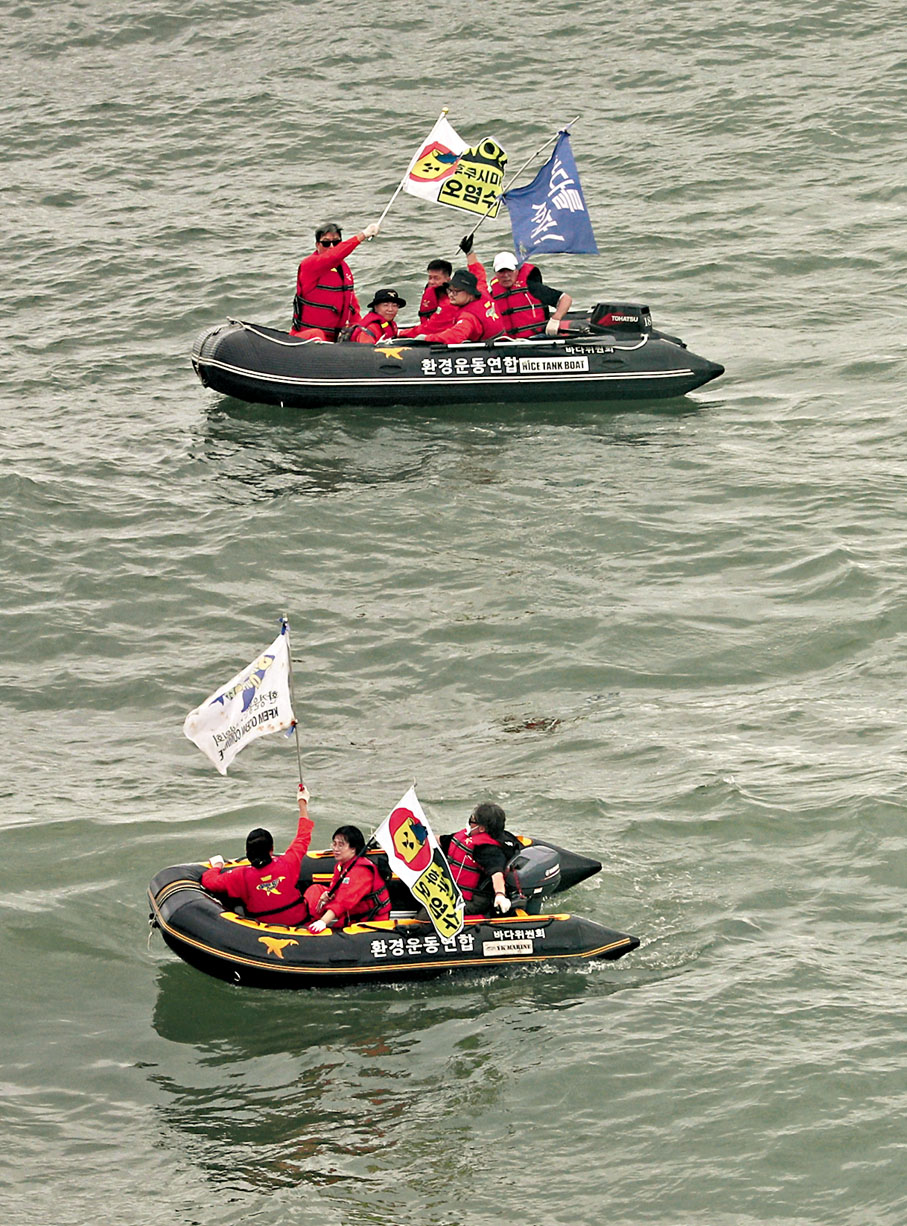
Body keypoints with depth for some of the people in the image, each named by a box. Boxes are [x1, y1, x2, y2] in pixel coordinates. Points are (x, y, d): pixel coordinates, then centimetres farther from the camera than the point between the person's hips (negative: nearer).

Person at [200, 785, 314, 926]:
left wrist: (216, 866, 16)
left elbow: (209, 881, -8)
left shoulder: (241, 876, -16)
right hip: (298, 919, 1)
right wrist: (303, 803, 16)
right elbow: (303, 839, 3)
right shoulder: (287, 864, -13)